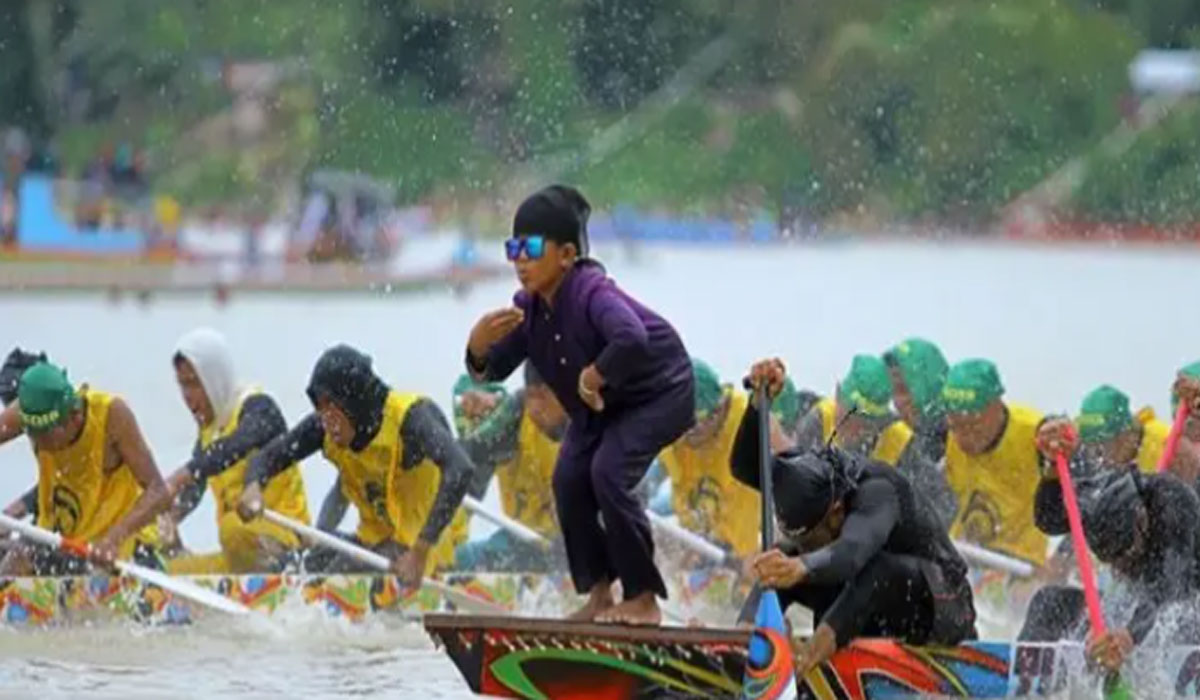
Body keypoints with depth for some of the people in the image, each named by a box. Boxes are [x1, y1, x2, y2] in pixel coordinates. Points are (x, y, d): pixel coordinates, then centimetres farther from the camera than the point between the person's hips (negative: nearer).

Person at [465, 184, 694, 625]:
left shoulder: (592, 293, -34)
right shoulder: (528, 308, -10)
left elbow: (632, 340, -52)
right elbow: (495, 370, -5)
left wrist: (594, 376, -37)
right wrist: (479, 348, -28)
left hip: (659, 393, -8)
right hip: (599, 406, 8)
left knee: (609, 472, -23)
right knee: (569, 480, -4)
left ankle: (643, 600, -13)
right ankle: (599, 595, 9)